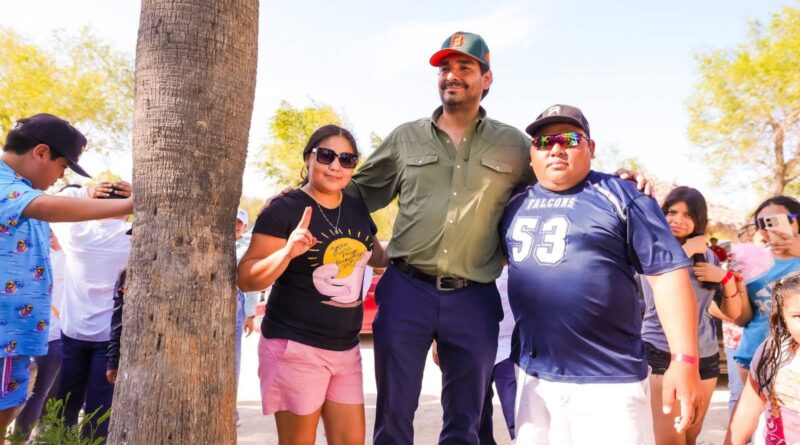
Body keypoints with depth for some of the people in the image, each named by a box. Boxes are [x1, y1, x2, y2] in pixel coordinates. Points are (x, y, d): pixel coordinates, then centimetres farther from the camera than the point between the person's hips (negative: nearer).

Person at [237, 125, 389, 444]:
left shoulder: (358, 209, 7)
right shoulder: (284, 209, -12)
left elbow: (376, 257, 25)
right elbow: (245, 280, -15)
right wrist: (288, 252, -31)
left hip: (345, 349, 6)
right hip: (295, 347, -6)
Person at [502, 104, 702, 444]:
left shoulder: (618, 195, -5)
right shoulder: (515, 203, 9)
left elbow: (667, 272, -8)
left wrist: (684, 360, -15)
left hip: (608, 379, -4)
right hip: (530, 373, 5)